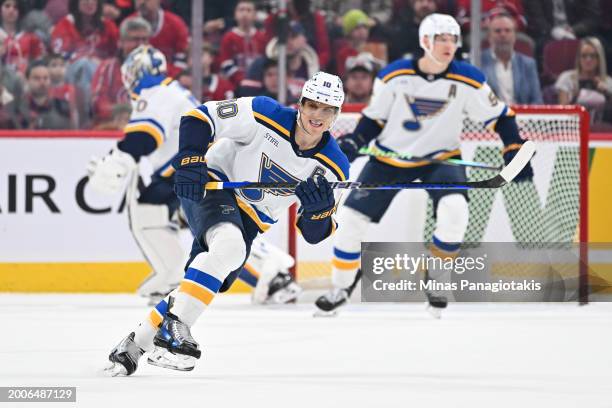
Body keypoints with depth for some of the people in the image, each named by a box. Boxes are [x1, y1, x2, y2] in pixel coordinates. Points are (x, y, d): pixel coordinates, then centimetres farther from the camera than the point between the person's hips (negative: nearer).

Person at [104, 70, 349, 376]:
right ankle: (173, 329, -36)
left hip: (250, 219, 5)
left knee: (195, 291, -2)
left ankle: (134, 345, 17)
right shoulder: (267, 116, -18)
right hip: (212, 187, -5)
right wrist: (190, 162, -25)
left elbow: (314, 233, -2)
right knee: (228, 244, -35)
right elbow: (199, 118, -12)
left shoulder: (334, 167, -7)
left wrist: (319, 208, -24)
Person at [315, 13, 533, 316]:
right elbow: (374, 117, 1)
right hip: (391, 156, 1)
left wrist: (514, 152, -11)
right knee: (352, 217, -6)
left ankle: (437, 277, -4)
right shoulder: (394, 76, -12)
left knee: (454, 209, -28)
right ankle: (340, 289, 14)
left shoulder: (467, 80, -13)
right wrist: (353, 143, -13)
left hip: (441, 157, -1)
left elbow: (500, 116, -3)